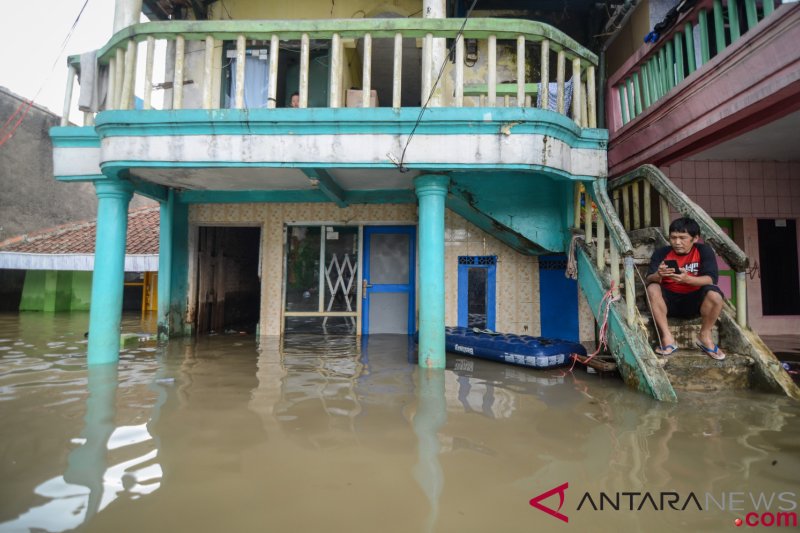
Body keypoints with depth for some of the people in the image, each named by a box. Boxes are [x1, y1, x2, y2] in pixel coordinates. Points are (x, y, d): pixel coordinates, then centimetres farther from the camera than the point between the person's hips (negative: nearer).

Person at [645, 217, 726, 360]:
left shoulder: (704, 250, -8)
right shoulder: (661, 253, -8)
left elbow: (711, 279, -19)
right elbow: (649, 280, -16)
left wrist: (687, 279, -38)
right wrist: (658, 275, -40)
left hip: (694, 301, 0)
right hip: (669, 301, 0)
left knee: (714, 294, -30)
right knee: (652, 288, -29)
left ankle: (704, 336, -4)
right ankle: (667, 337, -22)